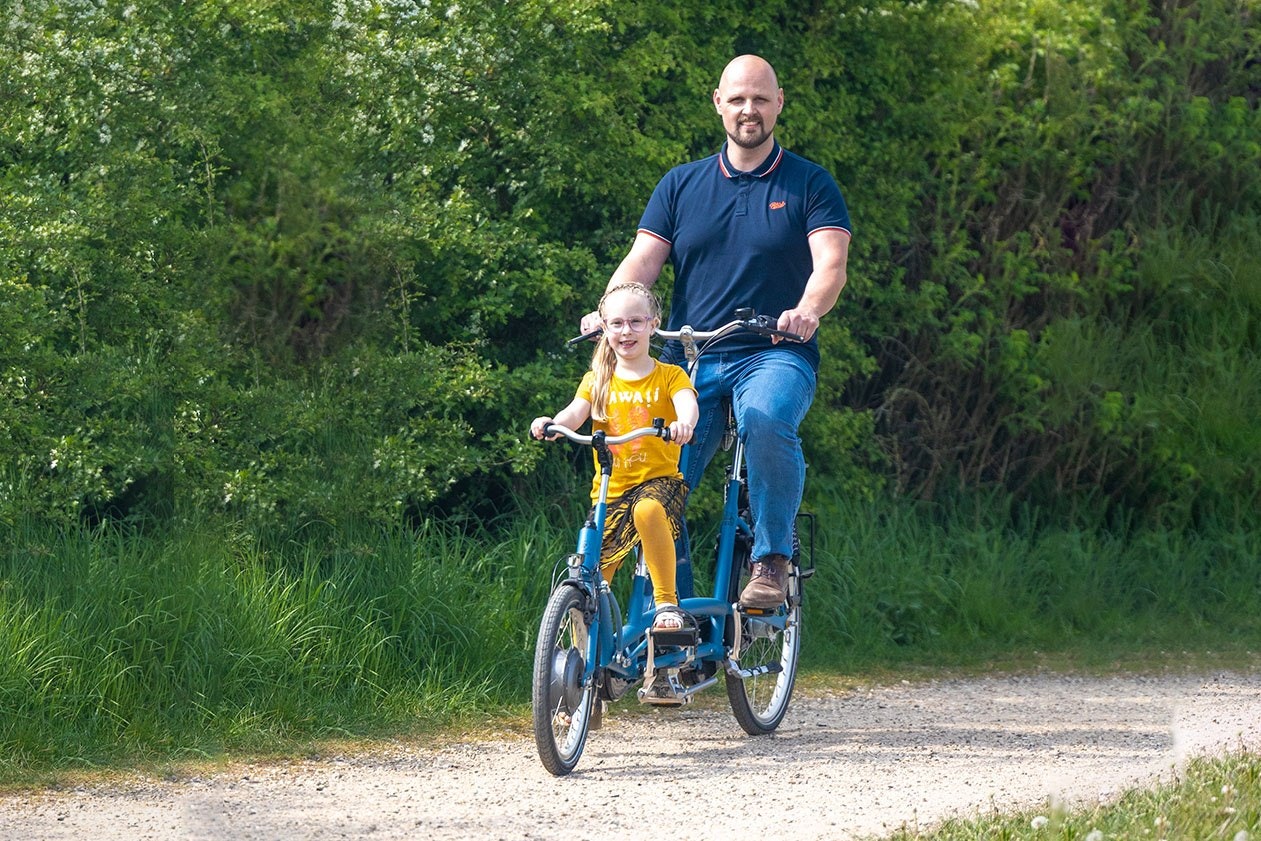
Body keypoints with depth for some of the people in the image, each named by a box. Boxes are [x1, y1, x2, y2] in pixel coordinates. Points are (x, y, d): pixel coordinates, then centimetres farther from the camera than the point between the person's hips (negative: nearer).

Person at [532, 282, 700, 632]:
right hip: (610, 489, 4)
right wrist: (552, 423, -30)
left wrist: (684, 423, -42)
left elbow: (687, 403, -17)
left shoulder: (669, 376, 3)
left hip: (659, 479, -4)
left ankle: (667, 602, -28)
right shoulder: (597, 380, 10)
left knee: (647, 510, -39)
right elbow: (576, 412, -6)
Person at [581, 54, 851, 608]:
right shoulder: (682, 185, 15)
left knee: (766, 417, -37)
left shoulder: (809, 184, 7)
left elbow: (831, 263, -7)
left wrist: (807, 311, -30)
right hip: (689, 360, 3)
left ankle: (772, 561, -23)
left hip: (775, 355, -3)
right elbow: (642, 261, 5)